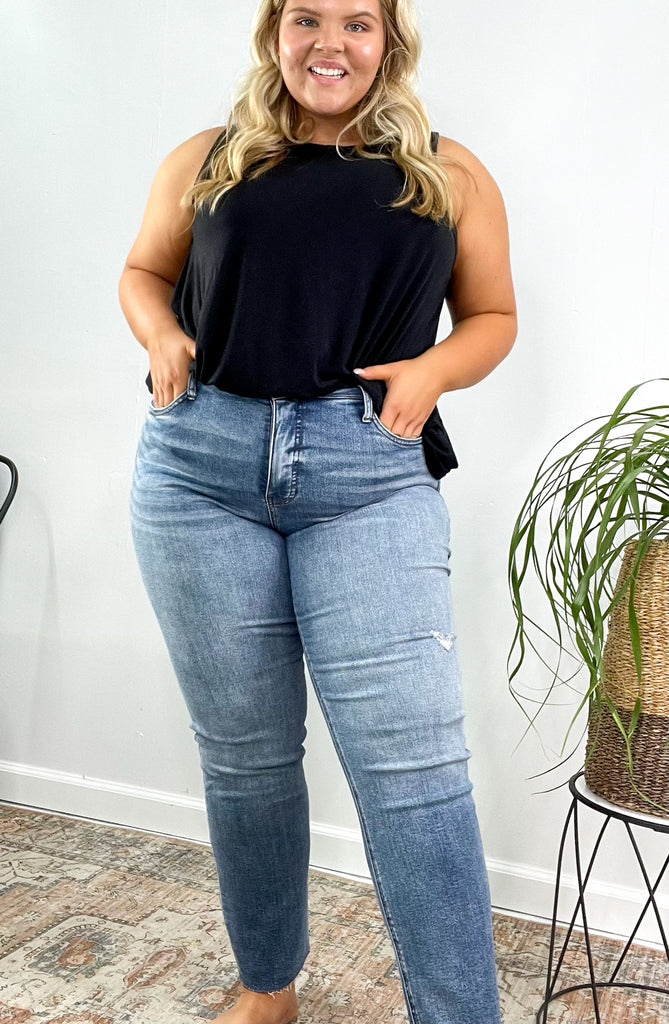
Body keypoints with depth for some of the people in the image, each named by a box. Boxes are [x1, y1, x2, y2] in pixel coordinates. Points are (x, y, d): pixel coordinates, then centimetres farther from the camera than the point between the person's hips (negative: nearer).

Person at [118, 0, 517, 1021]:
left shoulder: (451, 175, 13)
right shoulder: (206, 162, 15)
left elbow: (492, 314, 18)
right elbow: (143, 271, 25)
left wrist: (433, 370, -4)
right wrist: (163, 336, 3)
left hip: (372, 479, -1)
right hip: (202, 466, 2)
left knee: (411, 756, -12)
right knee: (243, 750, 9)